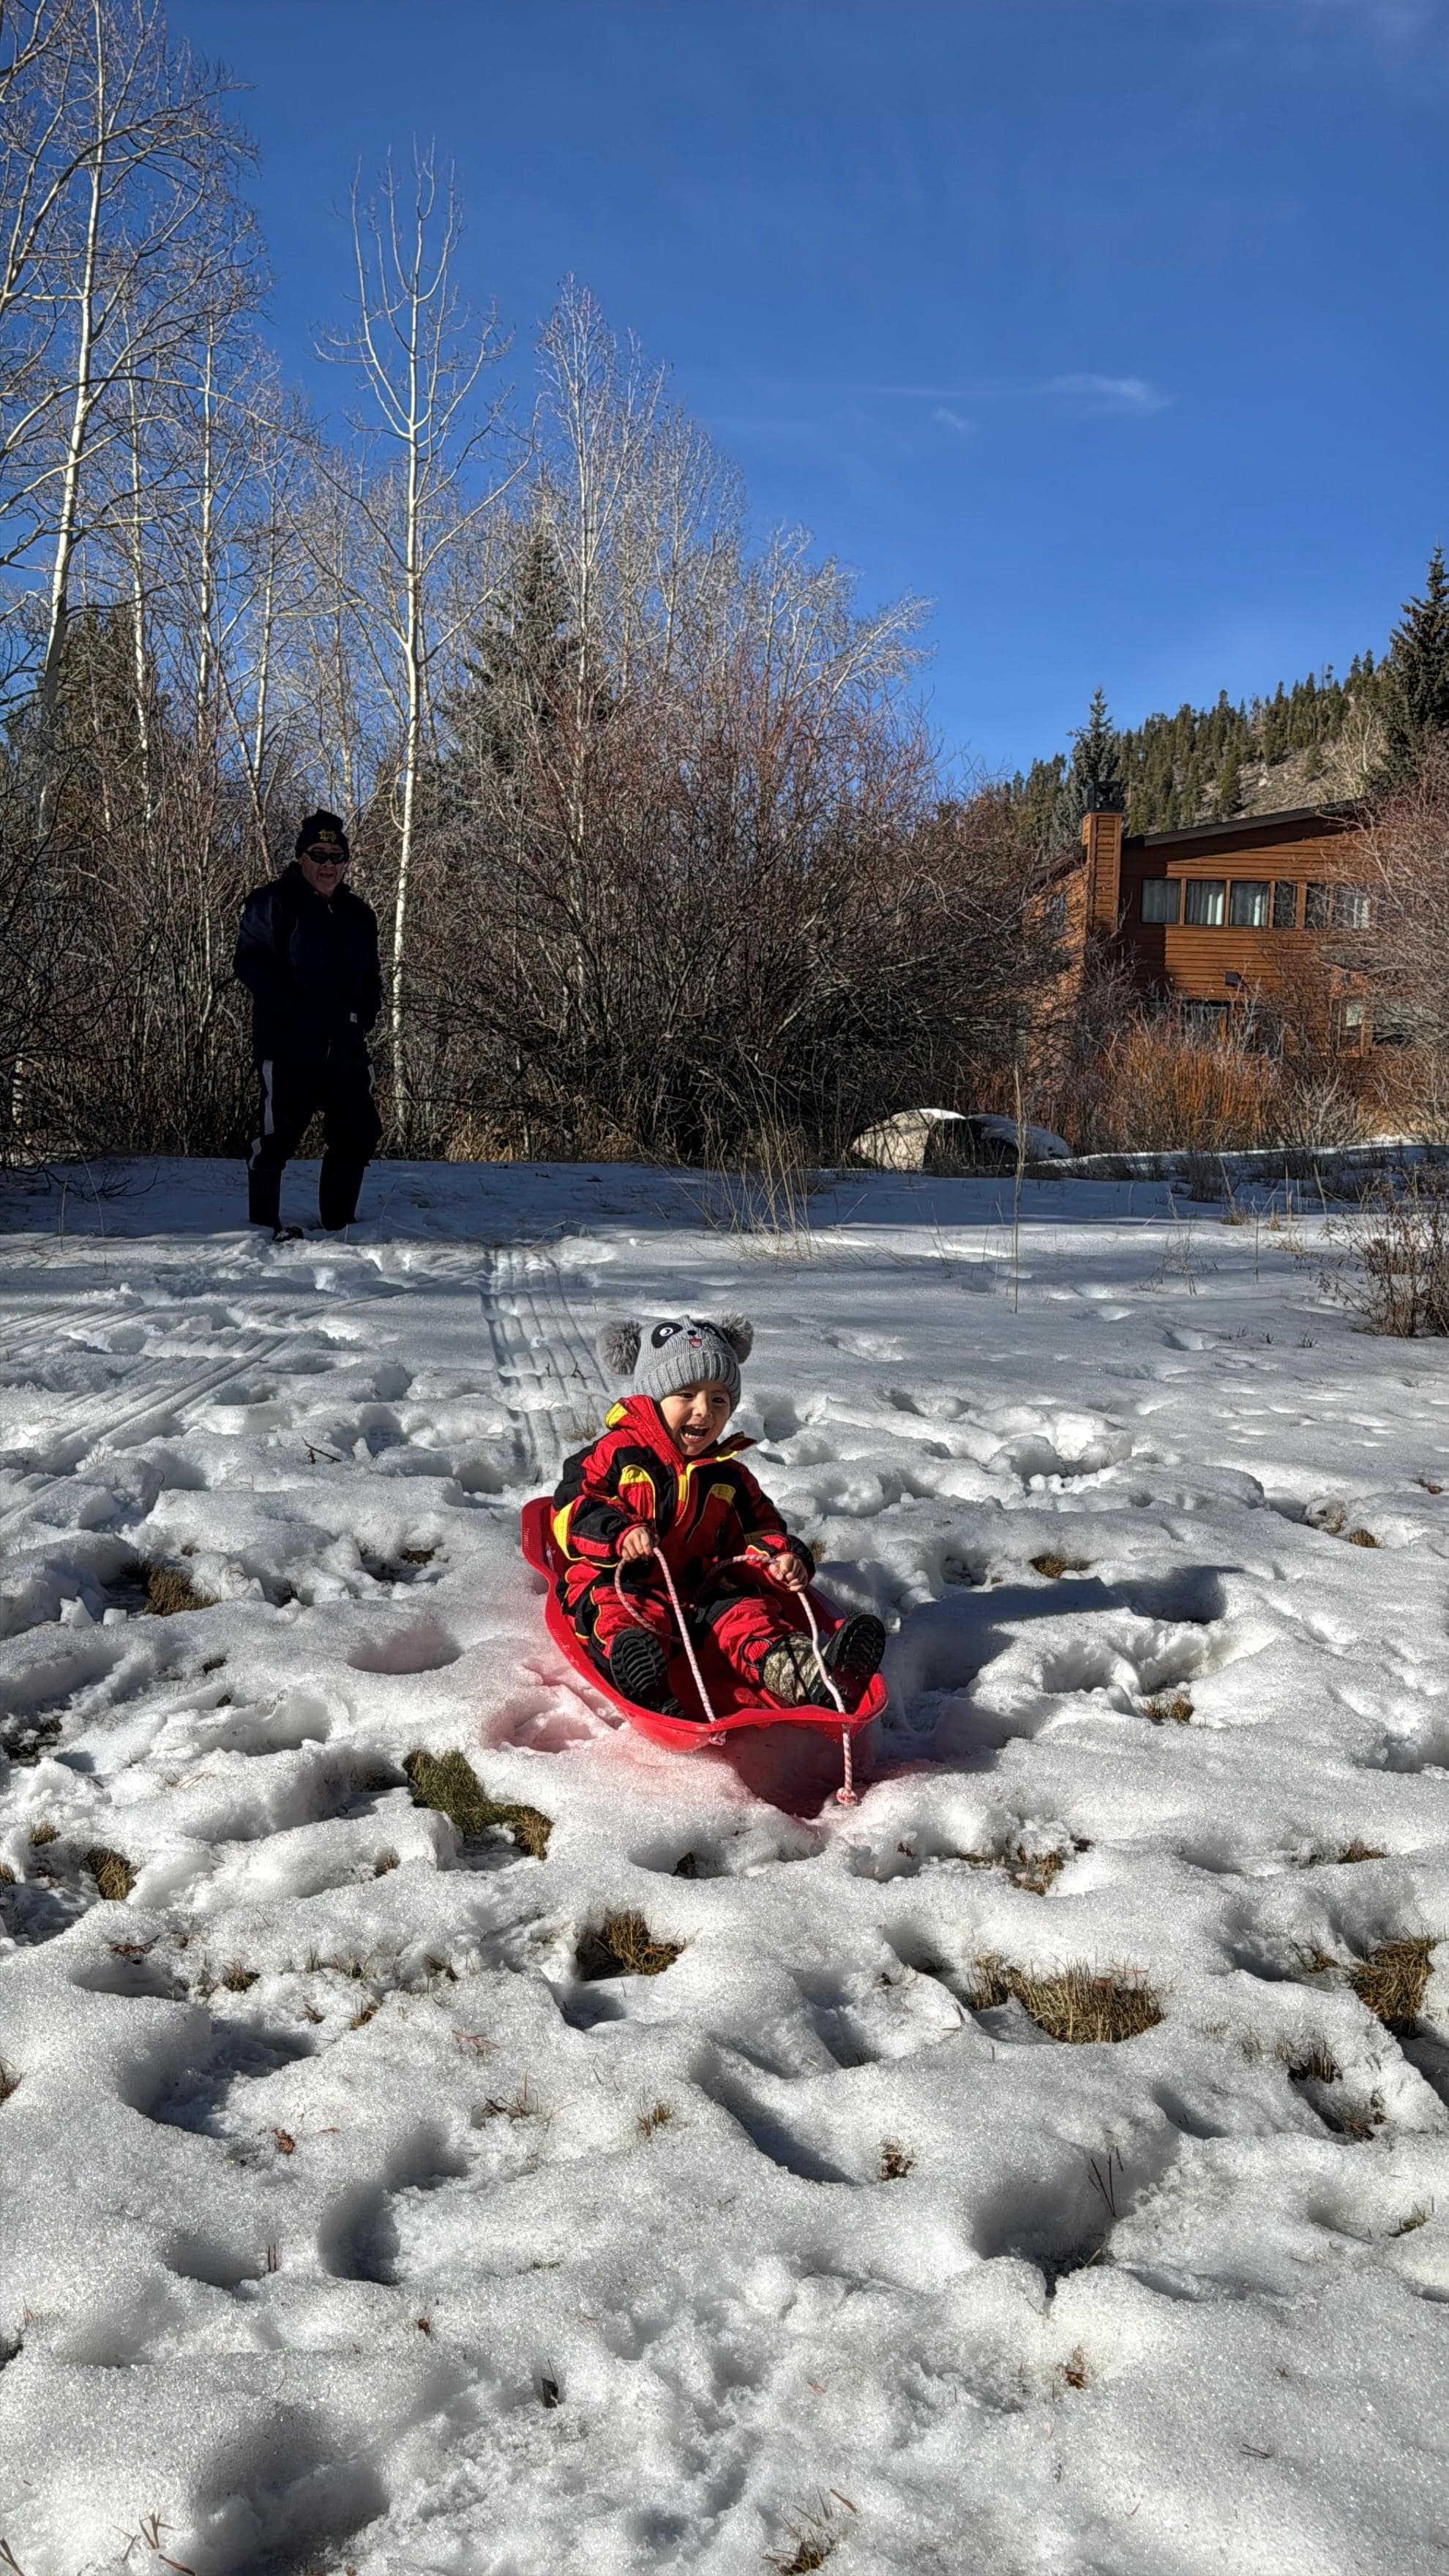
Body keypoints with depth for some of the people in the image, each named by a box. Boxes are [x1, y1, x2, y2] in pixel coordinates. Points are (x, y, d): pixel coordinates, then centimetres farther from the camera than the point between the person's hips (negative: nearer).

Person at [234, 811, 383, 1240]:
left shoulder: (358, 914, 16)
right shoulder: (272, 902, -2)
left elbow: (371, 980, 21)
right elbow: (250, 963, -10)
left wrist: (361, 1017, 0)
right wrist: (294, 1012, -19)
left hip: (343, 1048, 6)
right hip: (287, 1048, -6)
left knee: (358, 1133, 7)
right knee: (278, 1135, -6)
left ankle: (338, 1224, 20)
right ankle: (264, 1223, 6)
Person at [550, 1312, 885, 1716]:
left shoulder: (730, 1478, 18)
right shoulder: (618, 1453, 4)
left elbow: (757, 1531, 23)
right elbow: (571, 1512, -3)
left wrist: (781, 1558, -1)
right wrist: (620, 1533, -23)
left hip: (703, 1592, 4)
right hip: (620, 1584, -3)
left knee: (744, 1610, -25)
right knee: (616, 1612, -36)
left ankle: (803, 1670, -54)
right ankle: (648, 1691, -69)